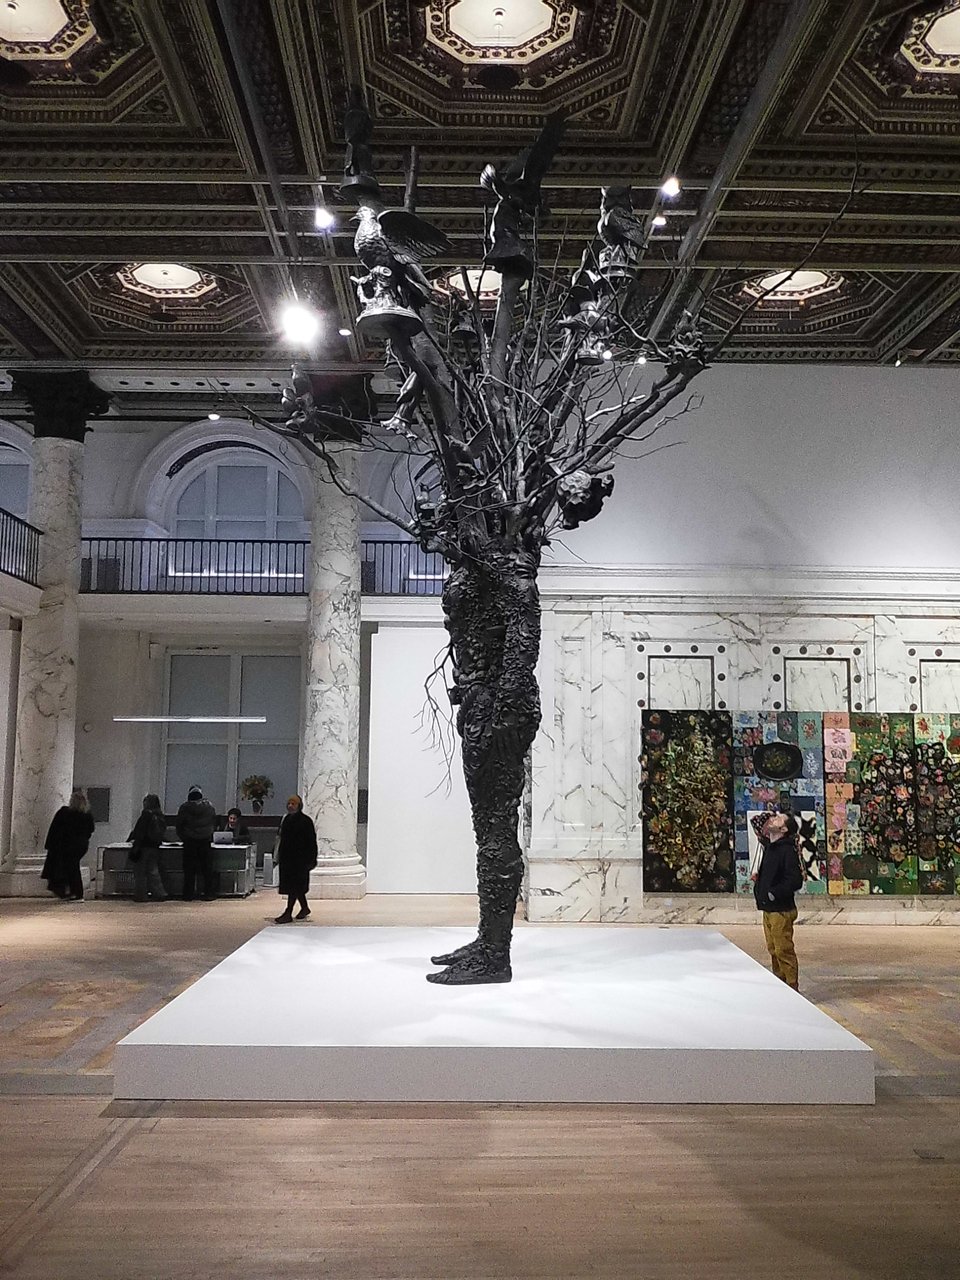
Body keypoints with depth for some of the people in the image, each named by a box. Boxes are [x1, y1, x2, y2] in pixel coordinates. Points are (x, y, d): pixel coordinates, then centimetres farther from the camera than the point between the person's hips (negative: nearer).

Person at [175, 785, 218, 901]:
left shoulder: (184, 808, -3)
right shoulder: (209, 807, 2)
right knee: (207, 868, 6)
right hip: (205, 841, 1)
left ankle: (188, 895, 4)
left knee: (189, 870, 5)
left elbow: (179, 826, 1)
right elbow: (214, 824, 9)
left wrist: (184, 838, 15)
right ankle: (209, 894, 6)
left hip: (189, 842, -1)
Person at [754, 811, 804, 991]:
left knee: (784, 951, -3)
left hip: (781, 910, -9)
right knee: (773, 950, 17)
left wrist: (773, 894, -19)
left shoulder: (787, 851, -17)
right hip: (768, 909, 9)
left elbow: (795, 881, -22)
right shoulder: (770, 847, 11)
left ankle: (791, 988, 6)